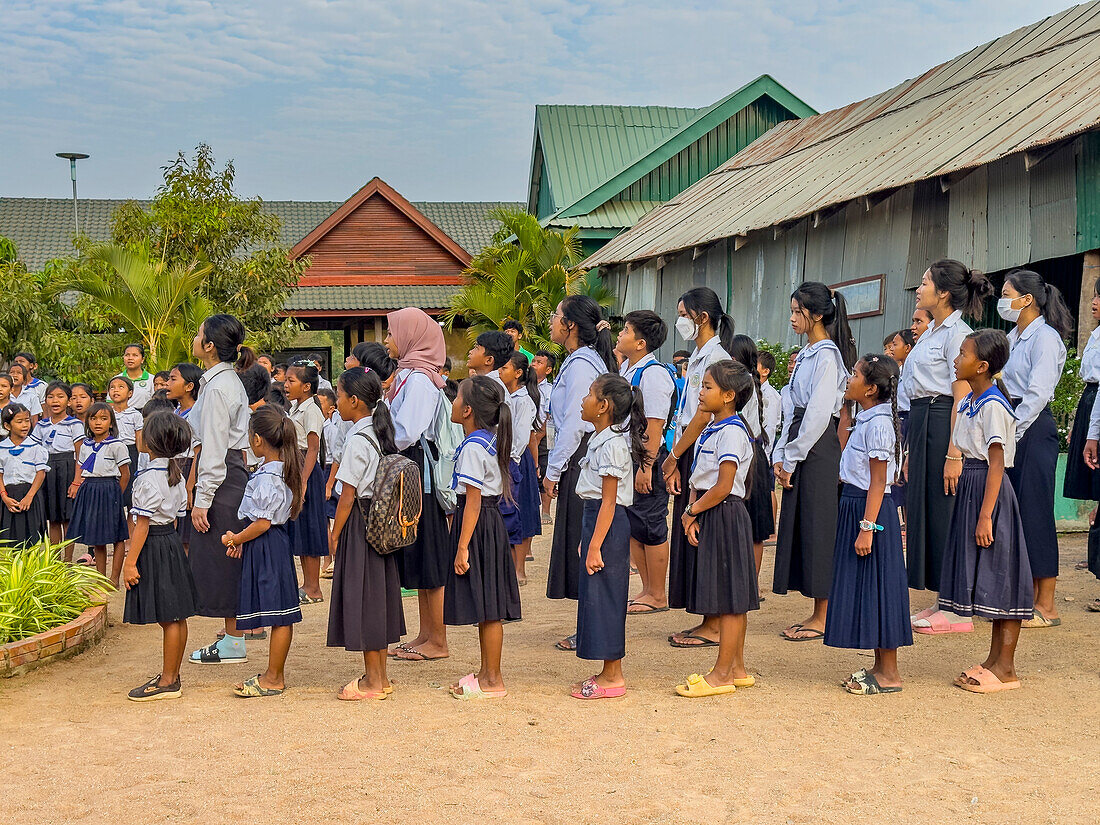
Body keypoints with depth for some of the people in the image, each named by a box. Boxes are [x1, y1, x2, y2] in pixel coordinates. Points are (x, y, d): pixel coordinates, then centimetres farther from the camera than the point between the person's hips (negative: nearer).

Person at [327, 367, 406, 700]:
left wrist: (334, 534, -7)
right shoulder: (380, 434, 9)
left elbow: (347, 496, -16)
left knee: (362, 598, -1)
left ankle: (372, 682, 4)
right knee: (378, 596, 13)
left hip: (359, 522, -9)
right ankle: (380, 677, 20)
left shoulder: (357, 440, -16)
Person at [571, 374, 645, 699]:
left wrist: (595, 546, -22)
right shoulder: (601, 439, 14)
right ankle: (611, 672, 20)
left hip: (608, 525, -10)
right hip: (596, 518, 10)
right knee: (596, 596, 13)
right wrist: (588, 539, 20)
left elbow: (609, 501, -20)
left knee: (603, 596, -4)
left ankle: (612, 677, 4)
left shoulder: (611, 445, -17)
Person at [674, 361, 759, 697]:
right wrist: (692, 513, 0)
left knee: (728, 598, -3)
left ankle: (722, 675, 2)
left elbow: (723, 487, -20)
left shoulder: (731, 432, -15)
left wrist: (691, 511, -10)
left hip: (725, 515, -10)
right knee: (730, 599, 14)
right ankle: (737, 669, 22)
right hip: (709, 517, 10)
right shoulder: (711, 430, 14)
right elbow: (698, 480, 15)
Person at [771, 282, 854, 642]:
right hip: (799, 448, 9)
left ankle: (823, 617, 0)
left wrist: (793, 457, -14)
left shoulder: (827, 355, -11)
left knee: (817, 525, -6)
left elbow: (819, 413, -18)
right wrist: (781, 455, 11)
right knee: (796, 525, 8)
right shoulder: (806, 354, 17)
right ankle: (816, 615, 14)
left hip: (818, 448, -9)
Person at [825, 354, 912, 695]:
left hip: (871, 508, -10)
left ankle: (889, 674, 4)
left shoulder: (878, 424, -17)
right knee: (865, 587, 12)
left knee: (876, 586, -4)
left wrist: (867, 527, -23)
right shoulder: (866, 420, 13)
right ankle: (880, 667, 20)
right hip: (854, 505, 10)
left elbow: (878, 481, -19)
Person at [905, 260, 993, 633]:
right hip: (921, 424, 10)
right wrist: (911, 451, 19)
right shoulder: (931, 333, 17)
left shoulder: (957, 333, -11)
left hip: (943, 425, -10)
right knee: (923, 508, 10)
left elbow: (961, 397, -17)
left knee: (944, 511, -5)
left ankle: (957, 611, 2)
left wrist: (954, 453, -22)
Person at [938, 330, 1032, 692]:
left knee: (998, 575, -3)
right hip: (970, 487, 9)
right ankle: (994, 660, 21)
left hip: (990, 489, -9)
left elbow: (997, 462, -20)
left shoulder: (993, 406, -16)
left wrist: (985, 515, -23)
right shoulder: (969, 402, 11)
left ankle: (1006, 669, 4)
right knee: (985, 577, 13)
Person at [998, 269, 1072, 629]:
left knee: (1034, 511, -7)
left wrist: (1013, 433, -18)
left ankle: (1047, 606, -1)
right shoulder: (1013, 337, 17)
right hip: (1011, 425, 9)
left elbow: (1038, 393, -17)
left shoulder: (1045, 337, -10)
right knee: (1011, 511, 8)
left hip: (1034, 428, -9)